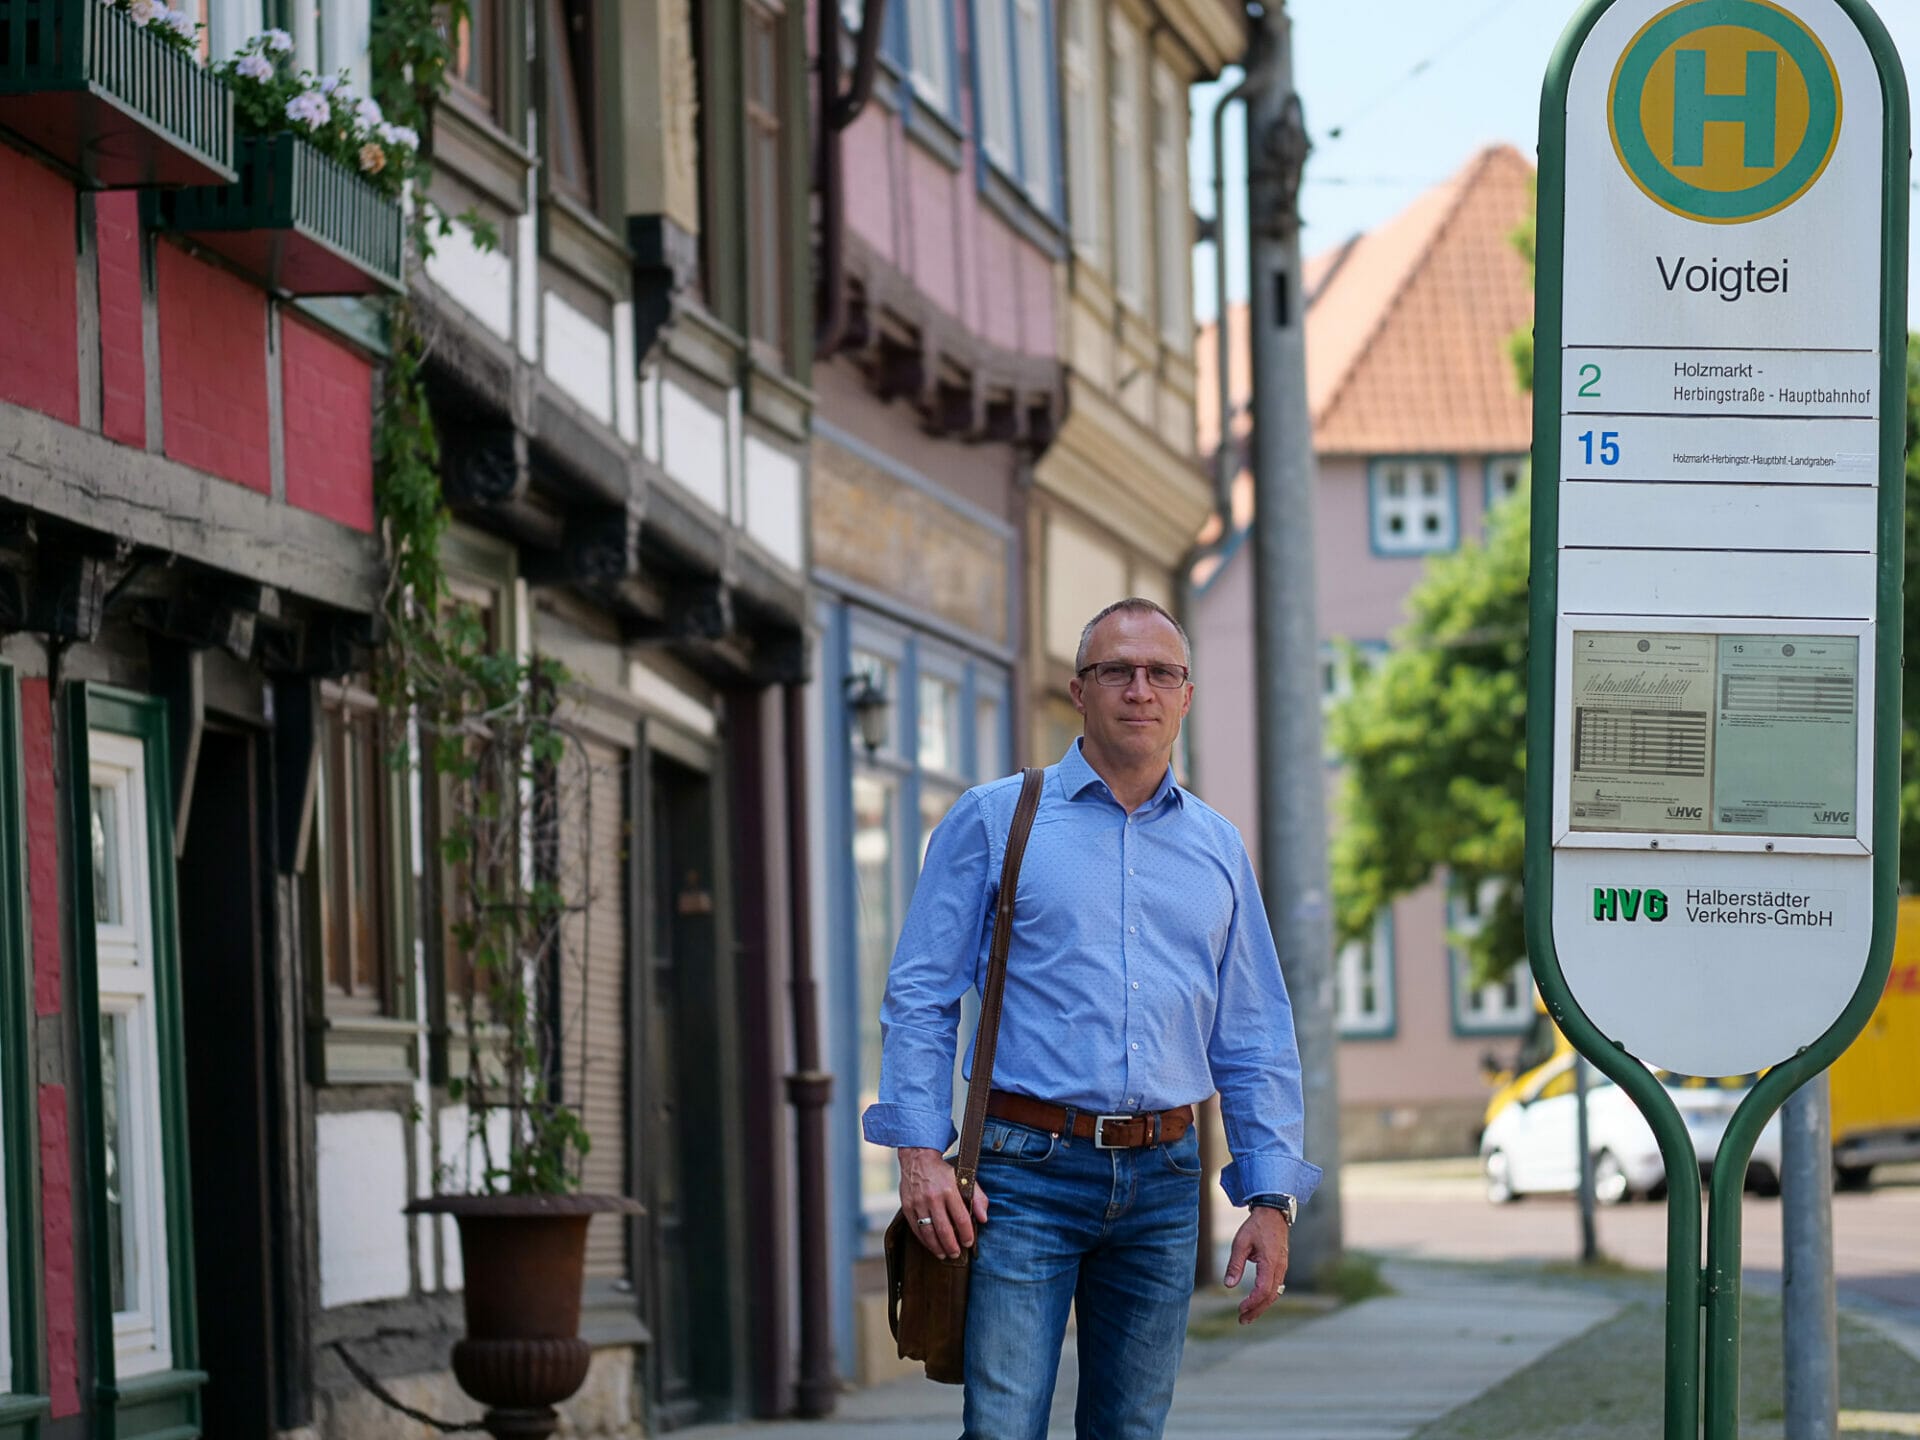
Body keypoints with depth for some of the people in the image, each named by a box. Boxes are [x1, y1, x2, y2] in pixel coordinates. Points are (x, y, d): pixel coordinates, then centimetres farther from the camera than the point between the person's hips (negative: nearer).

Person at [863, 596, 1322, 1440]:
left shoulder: (1217, 848, 14)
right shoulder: (994, 819, 4)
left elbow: (1255, 1039, 15)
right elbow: (919, 993, 0)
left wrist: (1271, 1199, 7)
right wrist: (920, 1150, -11)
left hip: (1162, 1181, 4)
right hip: (1026, 1174, -4)